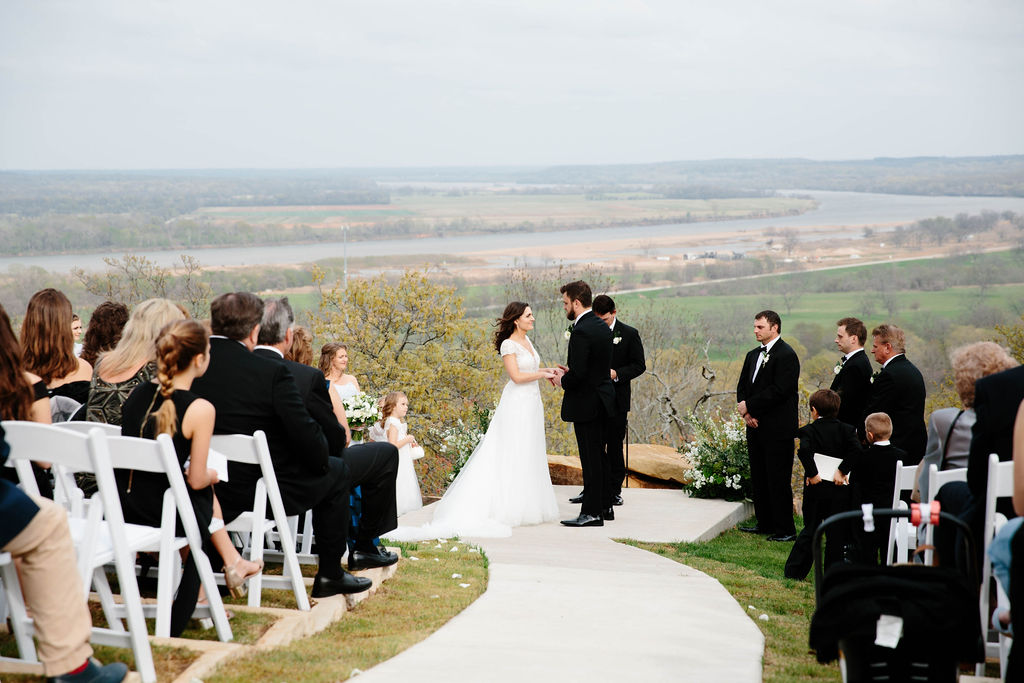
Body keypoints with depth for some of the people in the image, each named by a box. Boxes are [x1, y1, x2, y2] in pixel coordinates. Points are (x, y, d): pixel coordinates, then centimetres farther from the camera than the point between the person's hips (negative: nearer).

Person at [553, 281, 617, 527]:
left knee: (590, 458, -4)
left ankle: (592, 512, 0)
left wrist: (562, 381, -5)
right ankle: (605, 506, 25)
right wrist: (568, 372, 12)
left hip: (586, 403, -9)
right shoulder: (603, 327, 9)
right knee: (601, 454, 17)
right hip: (604, 399, 9)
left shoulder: (581, 331, -20)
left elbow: (578, 373, -25)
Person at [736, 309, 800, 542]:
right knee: (758, 478, 13)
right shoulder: (753, 355, 16)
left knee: (778, 480, -5)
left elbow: (779, 390, -19)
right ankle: (765, 523, 23)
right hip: (756, 427, 9)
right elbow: (742, 386, 16)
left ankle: (785, 530, 1)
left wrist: (749, 406, -14)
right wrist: (746, 412, -2)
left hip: (778, 429, -9)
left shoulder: (786, 355, -11)